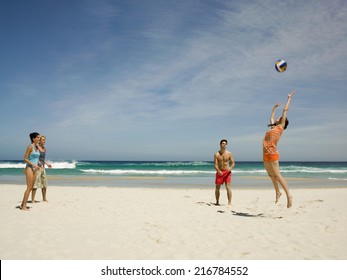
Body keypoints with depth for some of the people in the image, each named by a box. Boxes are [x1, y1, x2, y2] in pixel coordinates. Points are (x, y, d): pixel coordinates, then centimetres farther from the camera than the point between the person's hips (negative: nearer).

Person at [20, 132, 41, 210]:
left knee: (31, 188, 9)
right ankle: (24, 206, -3)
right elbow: (25, 159, -13)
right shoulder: (30, 147, -10)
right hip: (29, 168, -8)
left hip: (34, 169, 8)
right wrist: (34, 165, -19)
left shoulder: (37, 147, 13)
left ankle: (22, 205, 17)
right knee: (29, 188, -8)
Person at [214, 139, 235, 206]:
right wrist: (218, 171, -25)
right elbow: (215, 164, -6)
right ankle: (217, 202, 21)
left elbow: (233, 163, 1)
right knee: (217, 187, 8)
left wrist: (230, 168, -21)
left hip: (227, 172, -1)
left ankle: (229, 202, -8)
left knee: (228, 187, -10)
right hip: (219, 172, 1)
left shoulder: (229, 153, 0)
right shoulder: (217, 154, -1)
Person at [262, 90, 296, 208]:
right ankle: (278, 192, 27)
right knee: (271, 175, 14)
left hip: (272, 154, -8)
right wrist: (275, 108, 48)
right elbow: (271, 117, 38)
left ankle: (289, 195, -7)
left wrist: (289, 98, 11)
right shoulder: (273, 127, 19)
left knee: (277, 175, -10)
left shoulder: (280, 127, 1)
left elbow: (285, 110, 4)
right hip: (266, 155, 8)